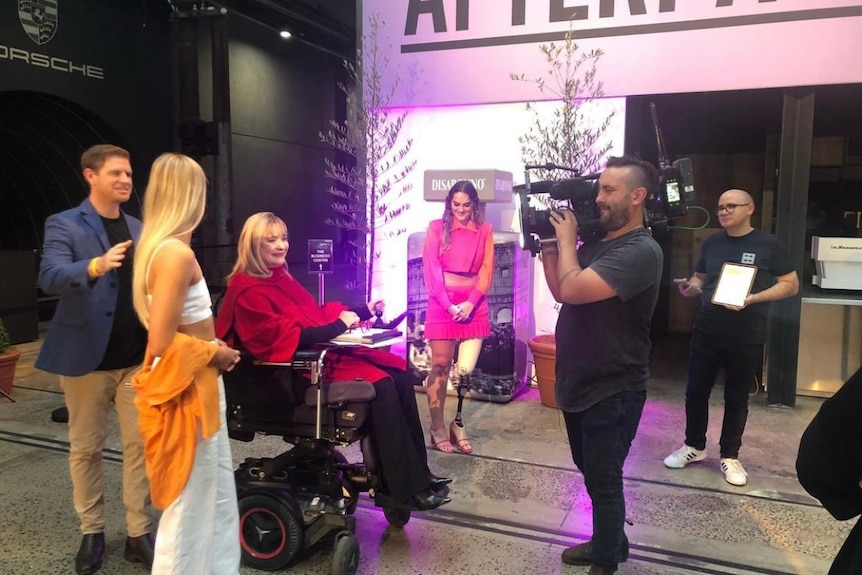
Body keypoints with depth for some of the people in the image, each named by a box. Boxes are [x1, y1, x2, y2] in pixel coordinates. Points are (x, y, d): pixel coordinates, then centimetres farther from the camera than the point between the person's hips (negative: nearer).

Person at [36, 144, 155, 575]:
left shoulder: (139, 229, 10)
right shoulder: (64, 225, -4)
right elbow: (49, 277, -21)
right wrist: (96, 266, -38)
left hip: (137, 357, 4)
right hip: (86, 355, -3)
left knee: (140, 444, 4)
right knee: (85, 447, 9)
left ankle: (139, 532, 15)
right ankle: (91, 531, 25)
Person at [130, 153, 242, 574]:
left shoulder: (157, 245, 9)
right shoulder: (176, 252, -21)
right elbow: (162, 342, -25)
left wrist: (209, 344, 9)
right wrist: (214, 354, -12)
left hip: (197, 389, 10)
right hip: (185, 391, -10)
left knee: (217, 495, 20)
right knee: (190, 506, 5)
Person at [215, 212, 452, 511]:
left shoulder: (282, 277, 16)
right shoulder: (248, 292, -12)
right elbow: (284, 338, -21)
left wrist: (362, 311, 14)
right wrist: (339, 325, -20)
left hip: (322, 351, 9)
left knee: (400, 373, -6)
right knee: (381, 385, -24)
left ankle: (417, 473, -1)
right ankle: (405, 490, -16)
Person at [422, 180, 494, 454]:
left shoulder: (484, 230, 7)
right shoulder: (437, 228, 2)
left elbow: (487, 270, 4)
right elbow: (431, 270, -3)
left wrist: (470, 303, -8)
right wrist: (449, 305, -11)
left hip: (474, 304, 2)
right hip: (442, 304, -2)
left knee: (466, 369, 0)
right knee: (441, 365, 1)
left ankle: (458, 424, 17)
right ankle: (438, 428, 10)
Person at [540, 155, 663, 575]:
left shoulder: (641, 251, -22)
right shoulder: (595, 241, 6)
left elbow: (573, 290, -32)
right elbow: (560, 292, 11)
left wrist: (566, 239, -16)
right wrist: (549, 246, -2)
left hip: (612, 392, -9)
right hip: (579, 384, 9)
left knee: (602, 480, 6)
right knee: (592, 473, 23)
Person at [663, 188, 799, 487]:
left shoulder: (768, 245, -4)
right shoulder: (711, 243, 7)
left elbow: (791, 284, -4)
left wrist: (752, 299, -19)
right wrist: (689, 286, -8)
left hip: (746, 336, -3)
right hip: (706, 330, 3)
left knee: (737, 397, 9)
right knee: (696, 390, 8)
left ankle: (730, 456, 23)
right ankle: (694, 446, 26)